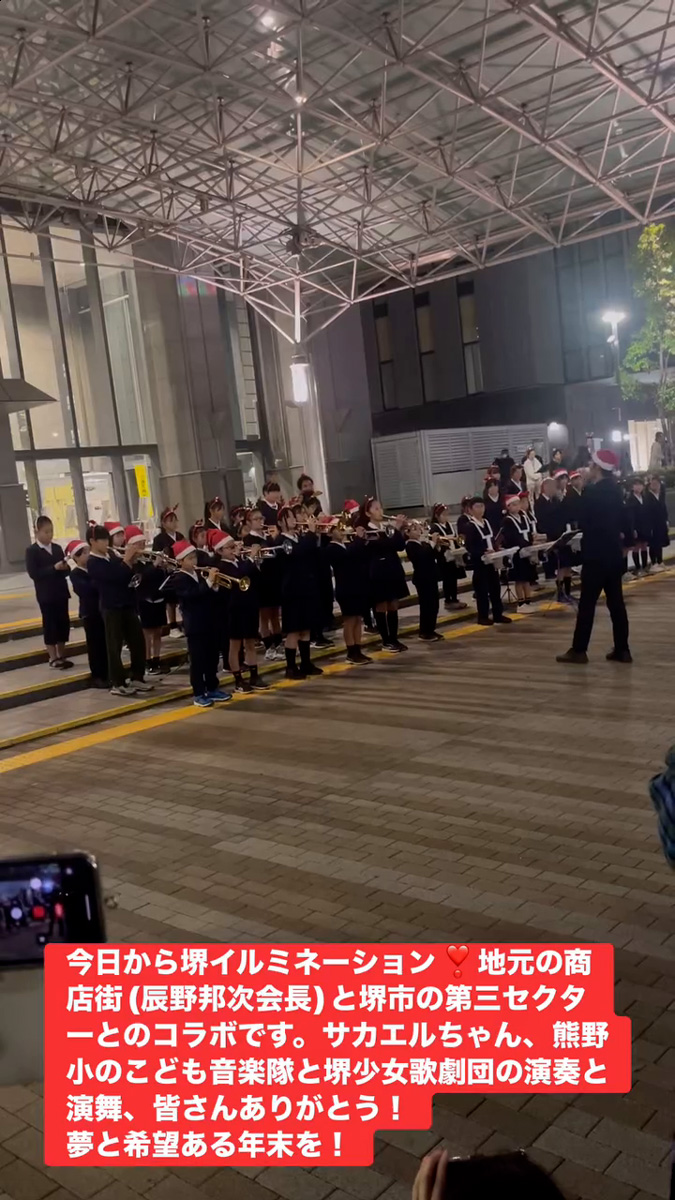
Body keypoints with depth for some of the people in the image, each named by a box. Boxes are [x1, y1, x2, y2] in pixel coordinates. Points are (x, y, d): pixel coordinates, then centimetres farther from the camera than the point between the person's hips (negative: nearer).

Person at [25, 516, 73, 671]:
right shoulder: (32, 551, -6)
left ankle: (61, 655, 21)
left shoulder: (57, 548, 9)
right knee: (50, 624, 2)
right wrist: (54, 568, -23)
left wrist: (65, 568, -14)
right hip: (46, 595, -5)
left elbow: (66, 570, 10)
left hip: (61, 592, 5)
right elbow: (33, 573, -16)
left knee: (63, 623, 8)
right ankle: (53, 658, 10)